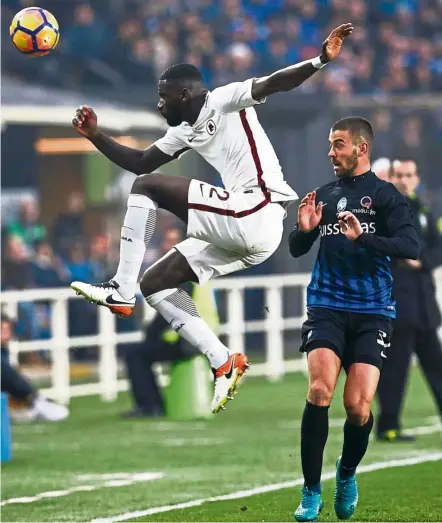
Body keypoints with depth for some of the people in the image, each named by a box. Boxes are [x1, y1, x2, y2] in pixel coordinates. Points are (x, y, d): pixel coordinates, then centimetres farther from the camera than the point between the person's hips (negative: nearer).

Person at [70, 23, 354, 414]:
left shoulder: (224, 101, -2)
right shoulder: (186, 132, 22)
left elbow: (275, 84, -15)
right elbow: (140, 162, 30)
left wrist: (321, 60, -31)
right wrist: (95, 136, 20)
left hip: (257, 214, -10)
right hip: (245, 227, 10)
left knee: (148, 188, -12)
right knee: (155, 283, 13)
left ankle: (121, 291, -11)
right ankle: (224, 363, 4)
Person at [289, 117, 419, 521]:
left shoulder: (384, 195, -1)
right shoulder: (325, 195, 13)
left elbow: (411, 246, -13)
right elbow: (297, 249, 17)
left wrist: (363, 237, -27)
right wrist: (304, 228, -5)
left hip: (371, 313, -2)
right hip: (327, 309, 2)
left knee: (358, 406, -9)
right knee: (320, 391, -18)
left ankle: (347, 474, 23)